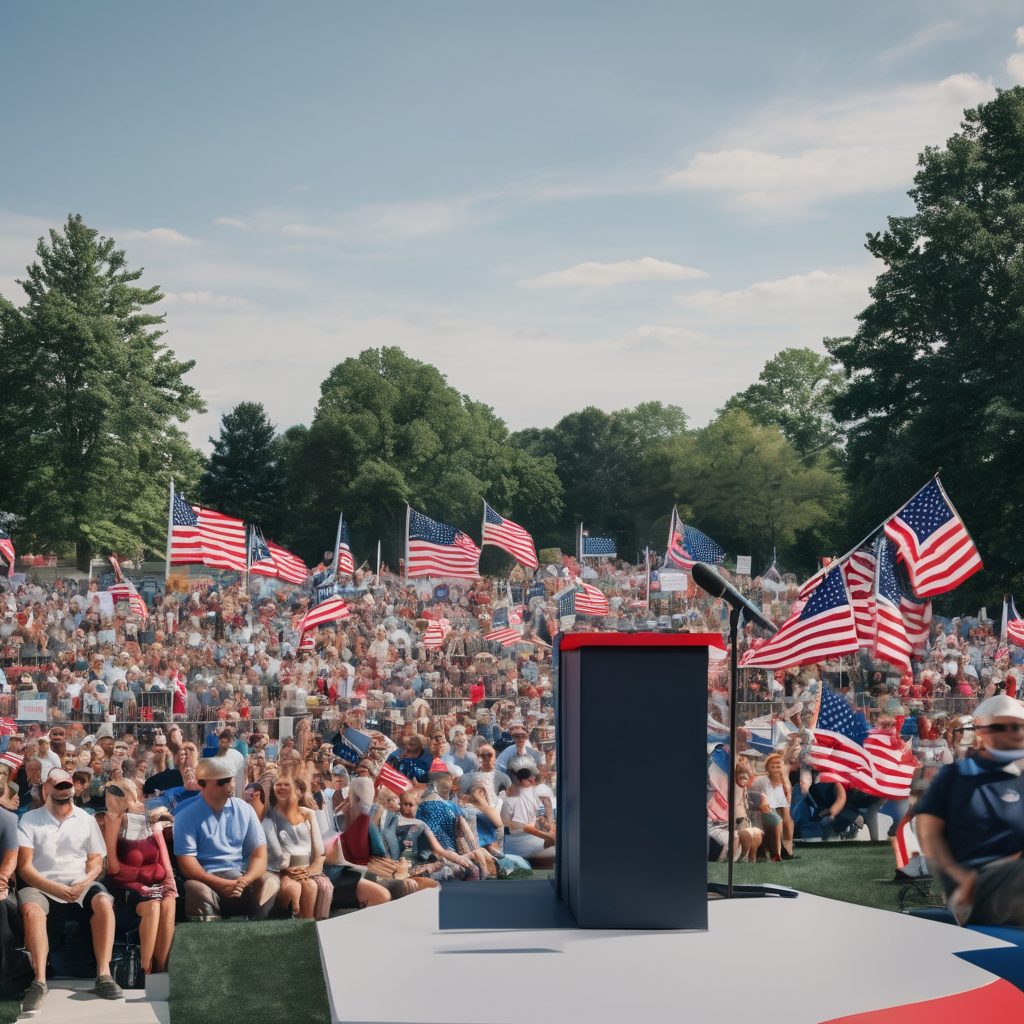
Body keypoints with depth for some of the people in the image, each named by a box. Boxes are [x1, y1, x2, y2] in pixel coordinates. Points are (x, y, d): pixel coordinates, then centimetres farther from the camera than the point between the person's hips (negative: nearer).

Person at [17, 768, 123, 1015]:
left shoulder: (87, 820, 15)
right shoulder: (29, 820, 7)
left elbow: (96, 862, 11)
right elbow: (24, 866, -2)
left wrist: (83, 883, -12)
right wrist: (56, 889, -17)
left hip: (80, 886, 2)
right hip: (42, 887, -2)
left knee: (103, 901, -31)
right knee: (31, 909, -36)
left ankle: (104, 975, -32)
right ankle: (40, 981, -40)